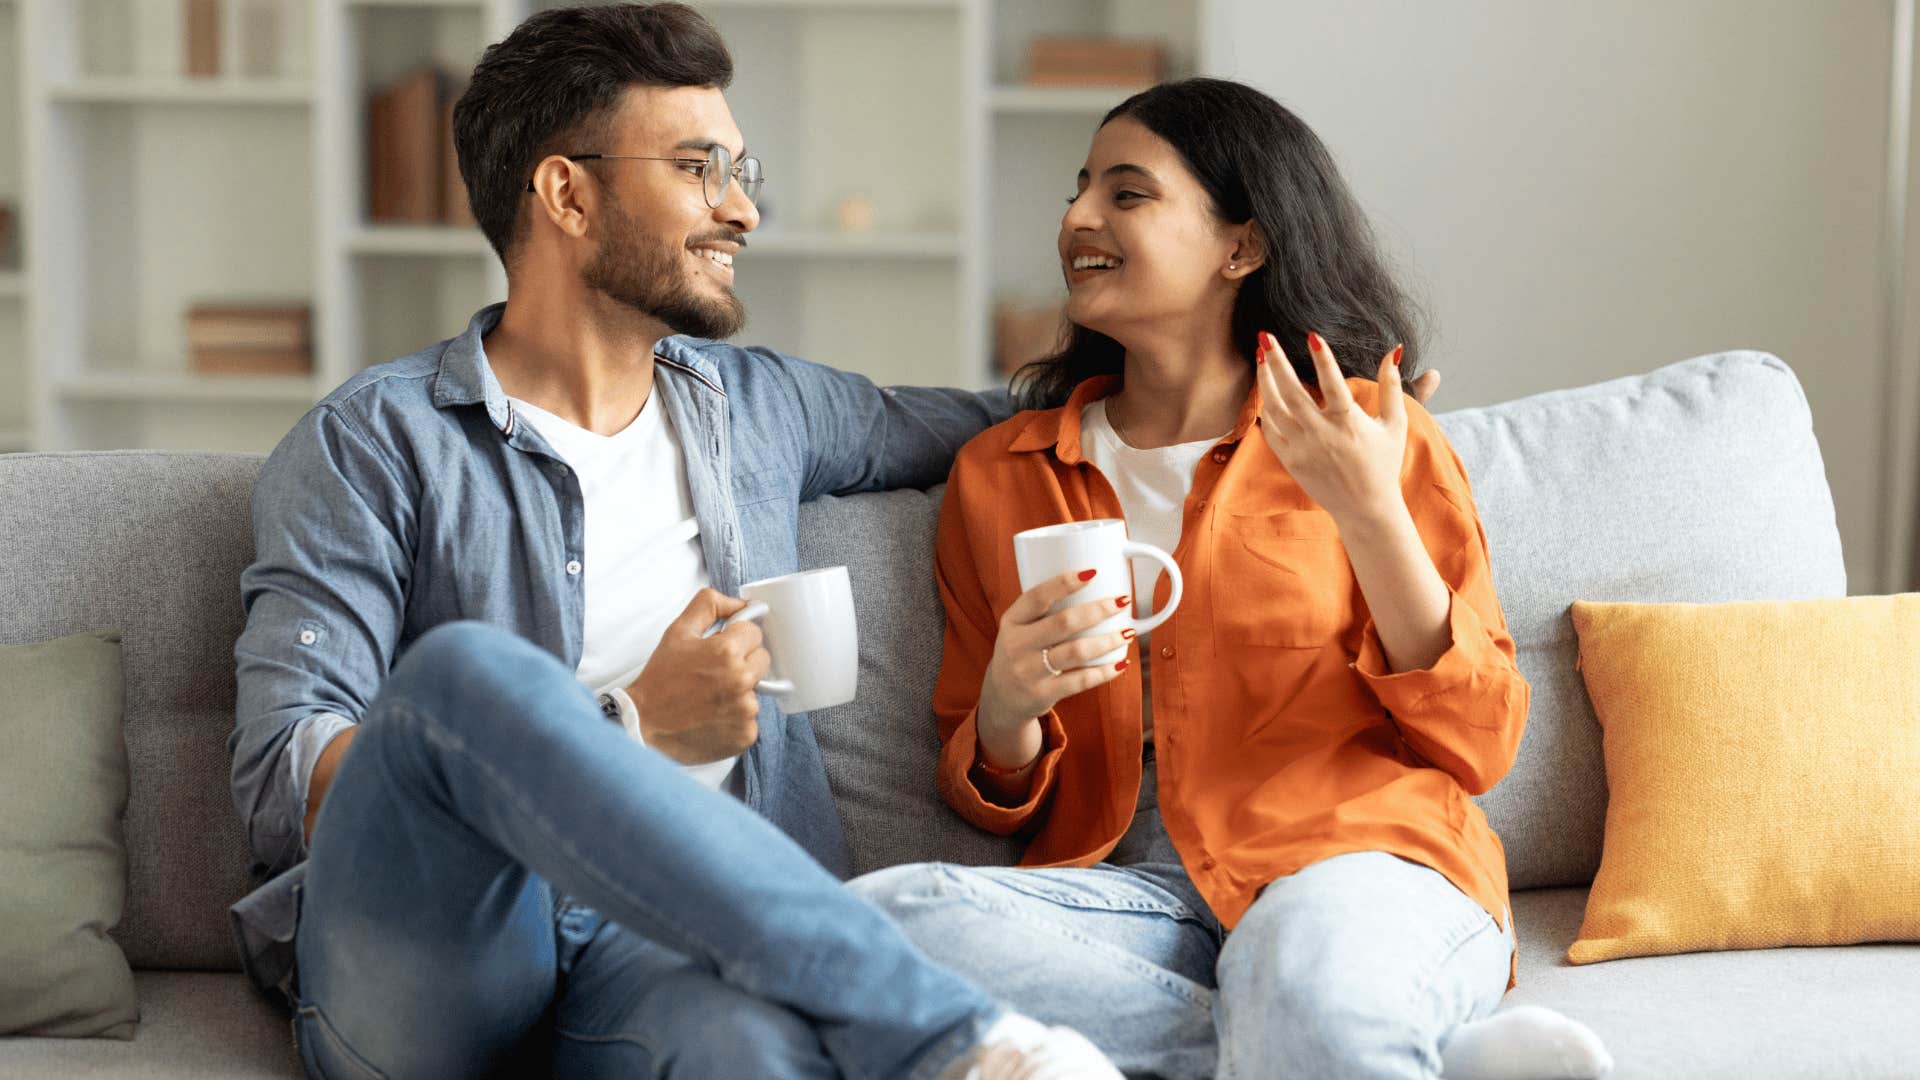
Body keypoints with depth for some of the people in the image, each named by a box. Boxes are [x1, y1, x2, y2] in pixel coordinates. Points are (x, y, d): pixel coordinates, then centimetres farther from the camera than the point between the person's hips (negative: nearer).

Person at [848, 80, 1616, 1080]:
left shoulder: (1362, 436, 8)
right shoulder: (999, 474, 16)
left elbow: (1478, 748, 3)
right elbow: (990, 797, 18)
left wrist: (1369, 514, -8)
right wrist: (1008, 708, -6)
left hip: (1359, 862, -5)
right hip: (1123, 885, 6)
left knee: (1307, 981, -43)